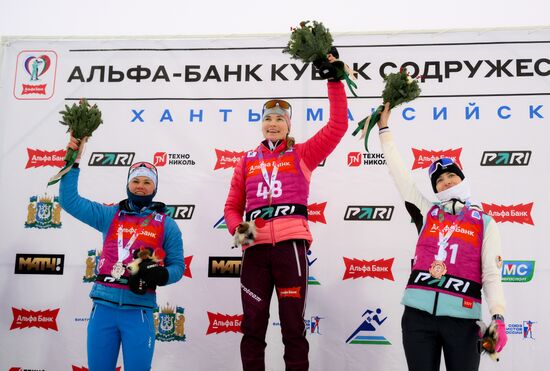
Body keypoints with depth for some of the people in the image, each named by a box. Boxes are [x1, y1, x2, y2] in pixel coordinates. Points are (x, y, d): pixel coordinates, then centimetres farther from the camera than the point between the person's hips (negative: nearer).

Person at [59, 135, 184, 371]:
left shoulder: (167, 225, 7)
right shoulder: (110, 215, 11)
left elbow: (177, 266, 6)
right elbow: (69, 200, 9)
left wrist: (158, 275, -16)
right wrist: (73, 161, 3)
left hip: (139, 310, -2)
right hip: (103, 306, 2)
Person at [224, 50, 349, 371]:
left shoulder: (302, 155, 10)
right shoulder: (248, 161, 16)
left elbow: (339, 125, 2)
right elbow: (232, 207, 19)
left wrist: (334, 79, 0)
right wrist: (238, 229, -2)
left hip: (290, 245, -2)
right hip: (255, 248, 3)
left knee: (293, 326, 4)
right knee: (253, 327, 6)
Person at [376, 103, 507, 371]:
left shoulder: (485, 223, 9)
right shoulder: (427, 212, 11)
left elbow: (491, 275, 3)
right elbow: (398, 172, 14)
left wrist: (498, 317, -12)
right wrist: (384, 128, 17)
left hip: (462, 319, -1)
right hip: (418, 315, 1)